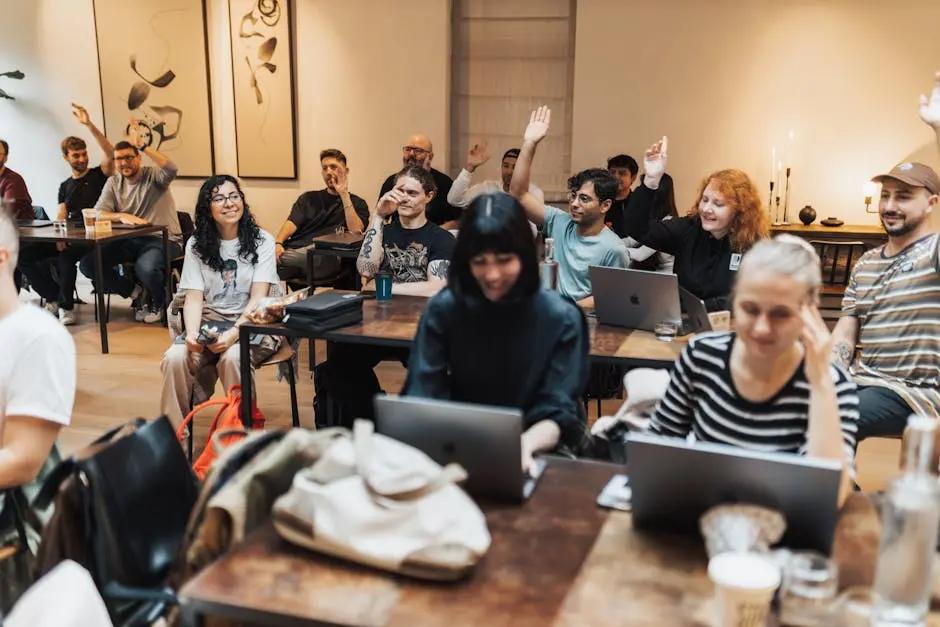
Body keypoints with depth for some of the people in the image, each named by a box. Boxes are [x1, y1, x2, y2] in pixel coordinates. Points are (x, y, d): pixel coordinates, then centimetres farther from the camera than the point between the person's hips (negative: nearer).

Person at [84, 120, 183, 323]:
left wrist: (142, 145, -31)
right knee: (88, 264, -15)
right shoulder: (113, 182, 9)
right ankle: (134, 292, 7)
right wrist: (121, 216, -24)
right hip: (128, 241, 5)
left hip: (162, 239, -5)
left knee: (145, 268, -37)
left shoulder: (153, 176, -3)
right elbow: (98, 213, -2)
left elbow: (171, 169, -27)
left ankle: (158, 301, 0)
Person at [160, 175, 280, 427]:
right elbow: (194, 297, 1)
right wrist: (192, 333, -20)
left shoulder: (261, 241, -1)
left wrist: (234, 333, -26)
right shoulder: (197, 244, 8)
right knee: (175, 358, -26)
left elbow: (258, 298, -9)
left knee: (232, 357, -35)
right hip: (210, 321, 3)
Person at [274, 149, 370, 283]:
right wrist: (278, 243, -10)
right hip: (294, 250, 3)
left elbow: (356, 231, -2)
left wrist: (344, 195, -2)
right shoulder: (308, 198, 29)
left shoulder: (358, 204, 19)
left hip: (327, 258, -3)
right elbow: (292, 223, 12)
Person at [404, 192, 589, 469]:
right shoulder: (442, 309, -7)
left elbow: (559, 412, -12)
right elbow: (422, 398, -10)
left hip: (535, 455, -1)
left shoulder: (561, 318, -10)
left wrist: (526, 443, -34)